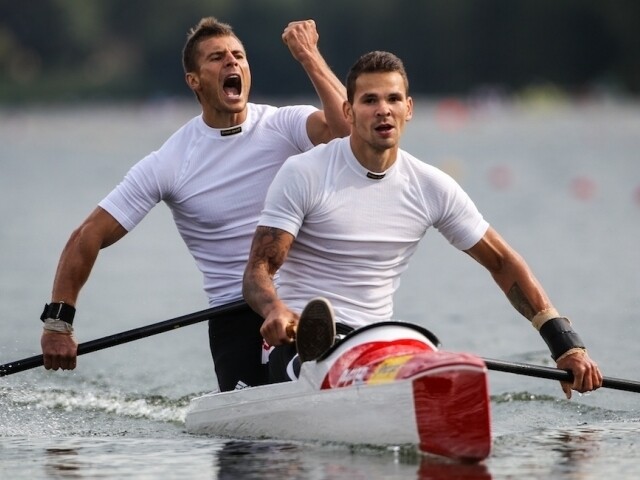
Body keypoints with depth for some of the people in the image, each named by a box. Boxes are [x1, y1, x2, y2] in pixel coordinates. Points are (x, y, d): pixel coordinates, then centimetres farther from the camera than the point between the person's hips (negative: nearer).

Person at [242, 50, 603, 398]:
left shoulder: (433, 188, 7)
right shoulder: (304, 174, -4)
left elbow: (502, 263, 13)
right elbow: (258, 270, -9)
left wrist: (567, 344, 4)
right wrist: (275, 311, -34)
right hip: (301, 336, -7)